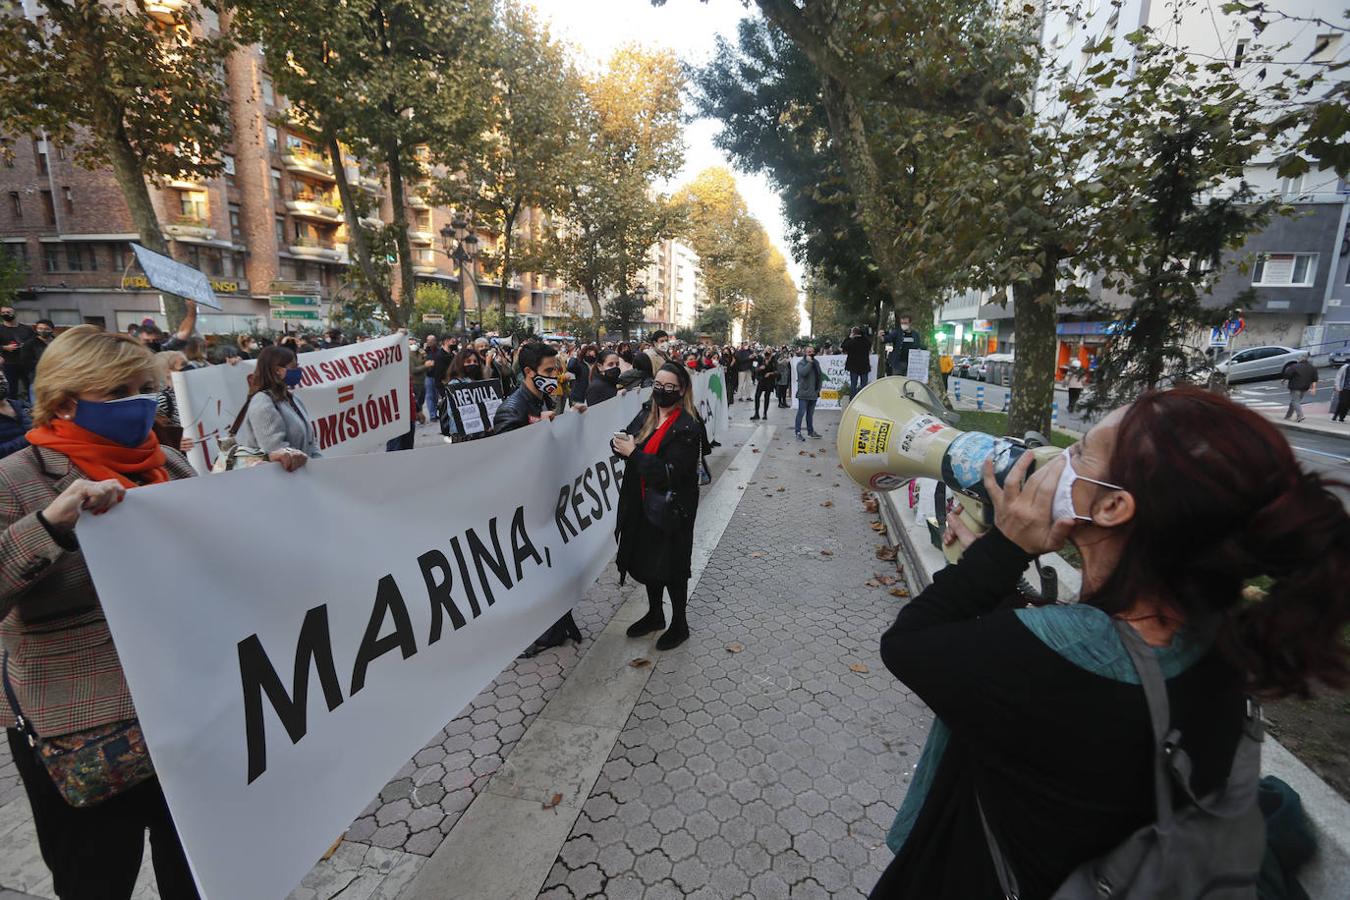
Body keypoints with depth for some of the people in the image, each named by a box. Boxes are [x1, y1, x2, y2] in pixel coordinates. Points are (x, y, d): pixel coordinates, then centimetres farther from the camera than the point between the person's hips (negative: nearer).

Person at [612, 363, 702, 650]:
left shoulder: (688, 427, -18)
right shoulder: (646, 414, 4)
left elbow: (671, 472, -24)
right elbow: (626, 438, 7)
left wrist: (634, 453, -21)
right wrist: (621, 442, -16)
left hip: (672, 509, -7)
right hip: (643, 504, 7)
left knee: (670, 567, 7)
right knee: (647, 560, 20)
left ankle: (679, 624, 29)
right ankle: (655, 614, 42)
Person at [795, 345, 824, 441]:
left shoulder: (816, 363, 13)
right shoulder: (801, 363, -8)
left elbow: (820, 376, 21)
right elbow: (803, 372, -28)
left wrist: (819, 388, 14)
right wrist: (809, 362, -22)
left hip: (814, 393, 7)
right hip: (804, 393, -7)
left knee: (810, 413, 15)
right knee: (801, 412, -7)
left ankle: (810, 431, 24)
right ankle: (798, 432, -3)